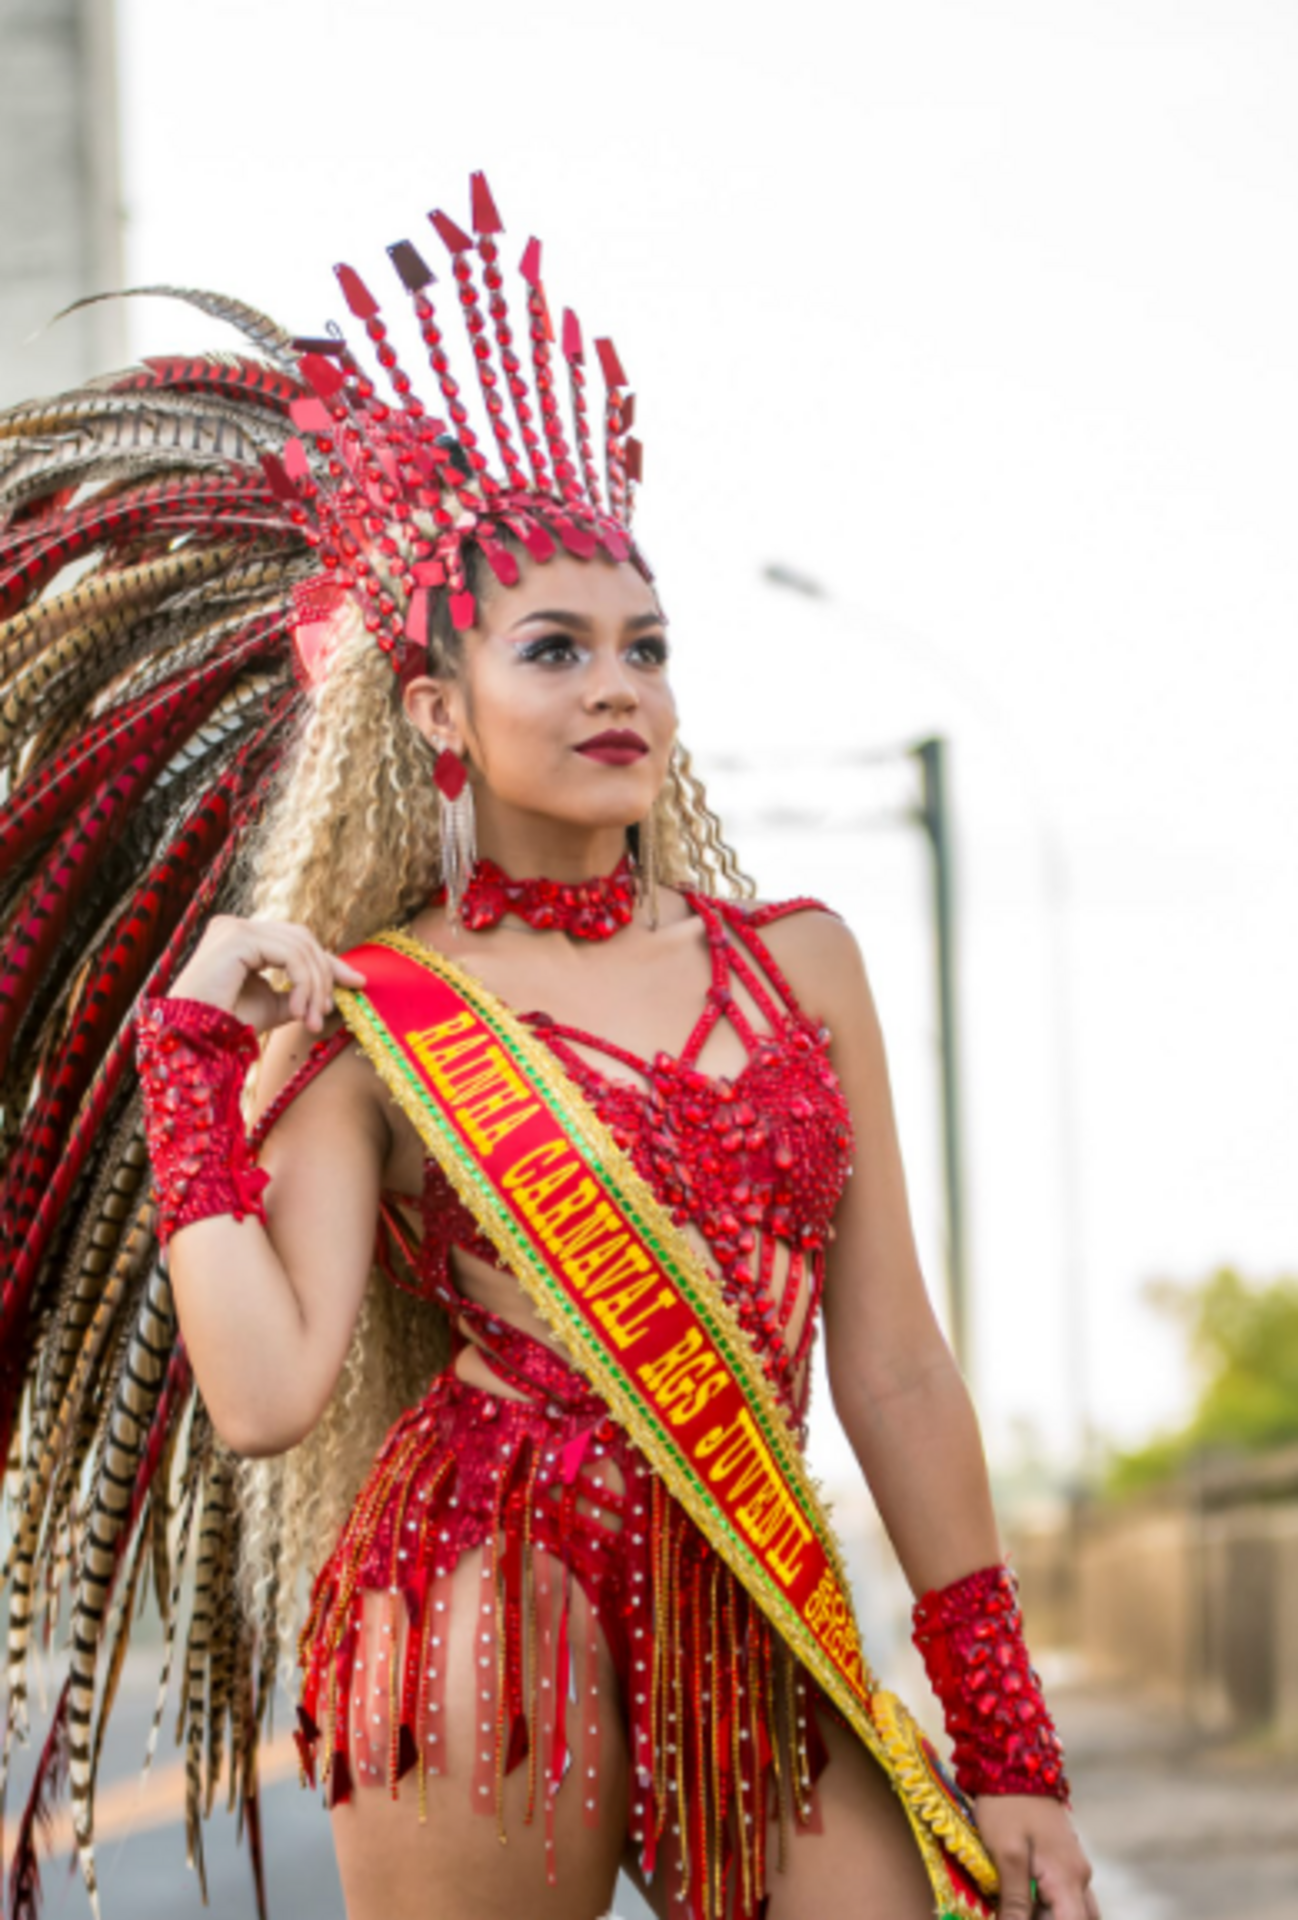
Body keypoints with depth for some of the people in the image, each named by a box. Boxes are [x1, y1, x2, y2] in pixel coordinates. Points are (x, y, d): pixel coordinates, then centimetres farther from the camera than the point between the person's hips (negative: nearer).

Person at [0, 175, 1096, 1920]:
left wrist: (1007, 1744, 10)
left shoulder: (798, 965, 13)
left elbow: (894, 1366, 12)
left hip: (763, 1635, 4)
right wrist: (192, 1052, -4)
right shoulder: (364, 1012, 2)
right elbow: (264, 1392, -9)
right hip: (492, 1605, -3)